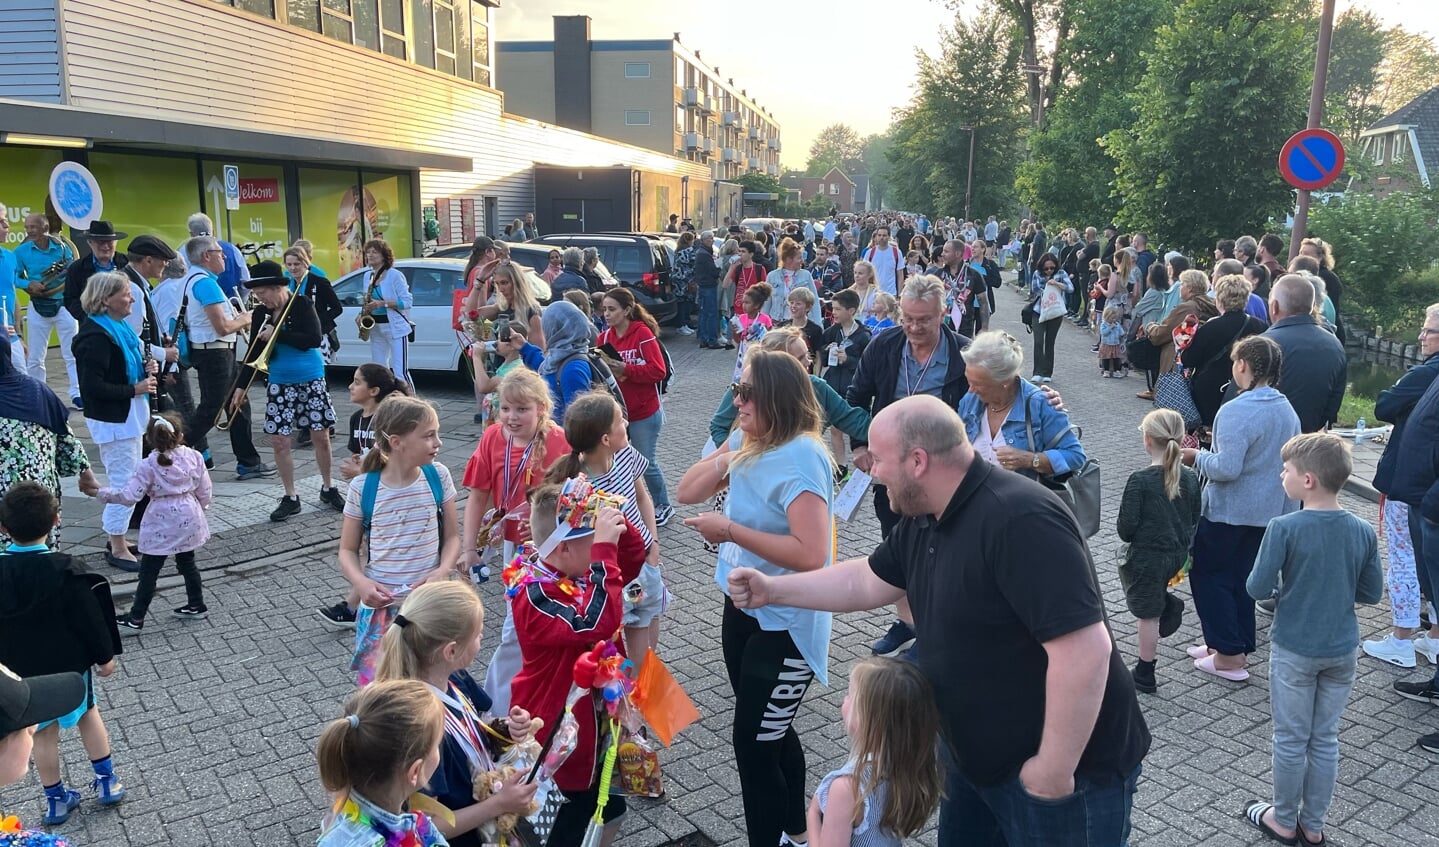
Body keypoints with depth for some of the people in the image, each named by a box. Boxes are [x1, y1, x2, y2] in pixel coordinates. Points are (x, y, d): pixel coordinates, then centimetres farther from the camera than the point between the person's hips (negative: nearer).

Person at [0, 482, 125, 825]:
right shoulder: (65, 570, -22)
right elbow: (90, 618, -15)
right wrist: (105, 655, 0)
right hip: (70, 665, -2)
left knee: (43, 734, 14)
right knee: (89, 713, 21)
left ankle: (56, 800, 27)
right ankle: (107, 781, 27)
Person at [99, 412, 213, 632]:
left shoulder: (149, 466, -14)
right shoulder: (194, 457, -5)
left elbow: (129, 495, -14)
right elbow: (204, 490, 1)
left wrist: (105, 493, 3)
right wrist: (201, 508, 20)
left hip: (161, 526, -4)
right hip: (188, 521, 4)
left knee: (148, 572, 3)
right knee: (187, 563, 20)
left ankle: (136, 619, 8)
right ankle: (197, 606, 29)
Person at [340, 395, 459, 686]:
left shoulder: (438, 476, -5)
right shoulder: (363, 487, -9)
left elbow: (452, 536, 3)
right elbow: (347, 550, 1)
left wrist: (442, 571, -16)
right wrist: (361, 583, -17)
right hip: (380, 606, -1)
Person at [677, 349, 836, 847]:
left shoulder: (801, 457, -24)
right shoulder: (746, 441, 2)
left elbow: (811, 555, -32)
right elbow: (688, 492, 6)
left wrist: (730, 531, -29)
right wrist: (727, 459, -10)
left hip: (785, 623, -9)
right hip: (743, 607, 9)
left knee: (754, 745, 1)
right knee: (771, 732, 23)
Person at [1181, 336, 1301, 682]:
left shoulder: (1236, 411, -23)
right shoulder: (1288, 411, 5)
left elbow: (1226, 468, -26)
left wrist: (1197, 456, -9)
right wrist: (1286, 512, 23)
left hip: (1227, 512, -8)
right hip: (1268, 513, 8)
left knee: (1208, 576, 5)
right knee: (1241, 578, 19)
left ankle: (1229, 655, 6)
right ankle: (1238, 646, 28)